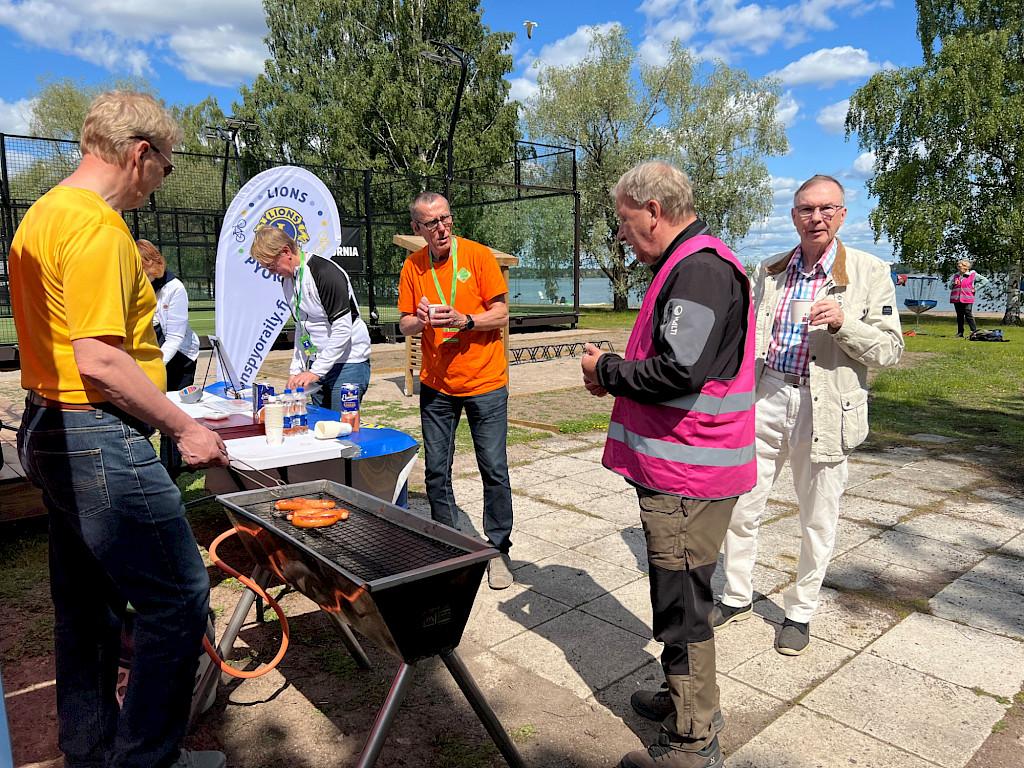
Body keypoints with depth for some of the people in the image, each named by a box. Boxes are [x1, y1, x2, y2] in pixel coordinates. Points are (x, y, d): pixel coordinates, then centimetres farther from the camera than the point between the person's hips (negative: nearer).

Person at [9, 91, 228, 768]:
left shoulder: (44, 213, 15)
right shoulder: (97, 226, -17)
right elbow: (99, 360, -24)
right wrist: (185, 428, -16)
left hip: (50, 430, 11)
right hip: (100, 440, -11)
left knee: (89, 605, 19)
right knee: (179, 597, 0)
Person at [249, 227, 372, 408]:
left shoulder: (326, 273, -18)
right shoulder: (287, 279, 11)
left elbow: (342, 329, -21)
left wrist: (316, 371, -20)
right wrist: (296, 369, 11)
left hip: (349, 361, -8)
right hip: (318, 363, 8)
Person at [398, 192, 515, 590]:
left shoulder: (478, 255, -6)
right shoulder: (413, 265, 4)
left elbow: (501, 314, -6)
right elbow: (404, 324, 6)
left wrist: (464, 320, -22)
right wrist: (420, 320, -16)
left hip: (485, 381, -3)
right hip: (436, 384, 3)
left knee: (494, 469, 1)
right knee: (436, 470, 8)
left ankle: (499, 549, 16)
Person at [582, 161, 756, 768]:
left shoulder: (699, 269, -18)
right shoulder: (692, 264, 17)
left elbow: (679, 370, -28)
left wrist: (607, 370, -11)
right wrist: (617, 372, 7)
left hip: (685, 475, -11)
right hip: (685, 467, 11)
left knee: (681, 604, 1)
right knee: (681, 592, 22)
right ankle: (688, 698, 40)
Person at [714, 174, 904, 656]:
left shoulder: (869, 273, -3)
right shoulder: (769, 271, 7)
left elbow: (890, 349, -5)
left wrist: (843, 323, -22)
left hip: (824, 412, -3)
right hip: (763, 403, 3)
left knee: (818, 522, 10)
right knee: (739, 508, 9)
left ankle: (800, 612, 31)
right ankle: (738, 598, 30)